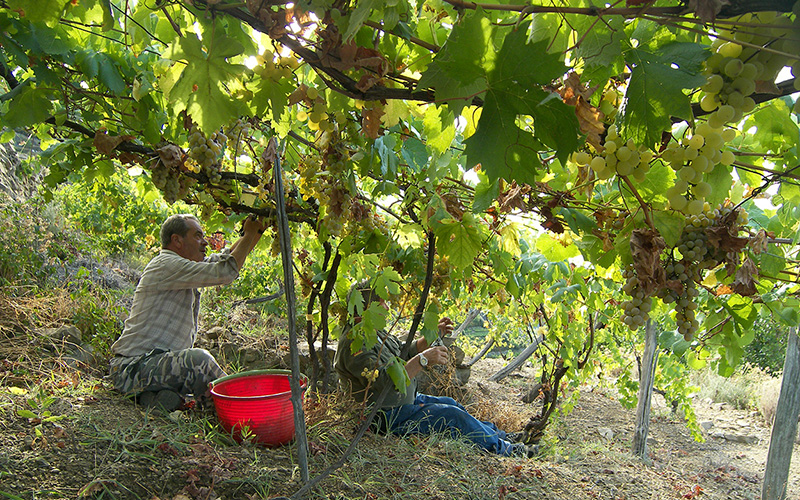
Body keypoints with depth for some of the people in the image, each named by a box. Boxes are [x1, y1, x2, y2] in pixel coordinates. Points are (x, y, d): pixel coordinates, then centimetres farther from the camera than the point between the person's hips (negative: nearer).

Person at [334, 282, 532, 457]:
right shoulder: (355, 343, -26)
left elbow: (405, 353, 16)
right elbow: (386, 381, -35)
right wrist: (423, 360, -37)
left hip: (404, 400, 11)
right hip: (388, 416, -11)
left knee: (450, 404, 17)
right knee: (452, 415, -12)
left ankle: (500, 435, 33)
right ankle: (500, 448, 8)